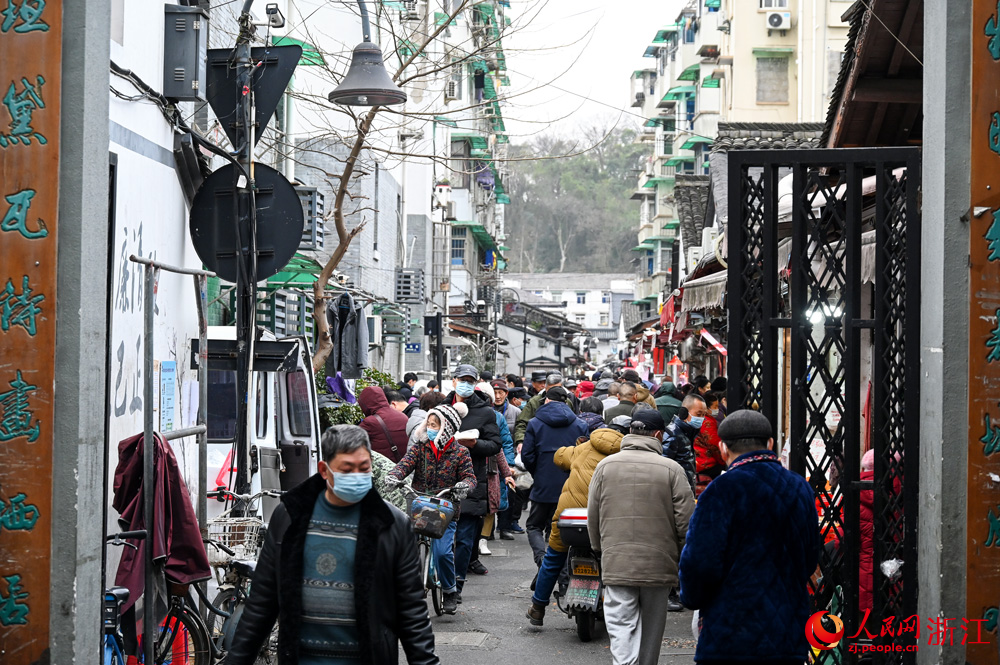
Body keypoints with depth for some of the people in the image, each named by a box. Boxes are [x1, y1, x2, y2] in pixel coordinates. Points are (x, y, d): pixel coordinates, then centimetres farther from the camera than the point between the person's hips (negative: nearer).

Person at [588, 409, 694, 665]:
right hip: (659, 565, 0)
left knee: (622, 630, -3)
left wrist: (600, 549, 23)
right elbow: (686, 520, -5)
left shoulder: (605, 466, 2)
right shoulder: (671, 469, -6)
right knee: (652, 631, 16)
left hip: (616, 565, 0)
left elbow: (593, 517, 8)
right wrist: (683, 558, 10)